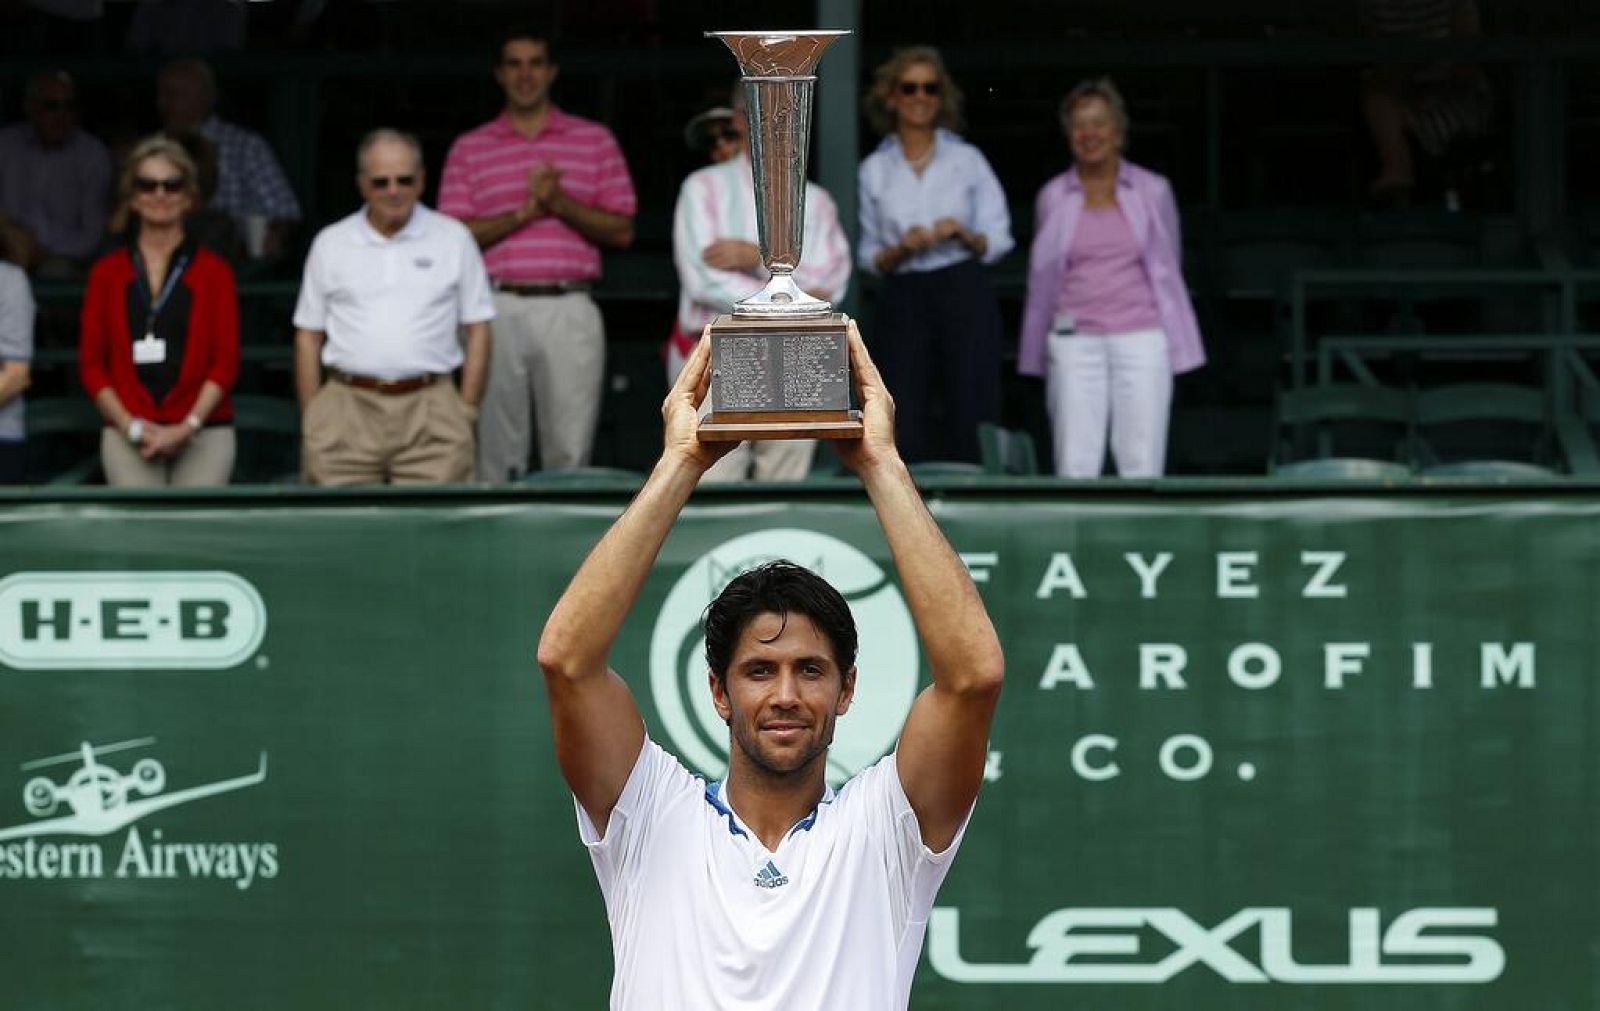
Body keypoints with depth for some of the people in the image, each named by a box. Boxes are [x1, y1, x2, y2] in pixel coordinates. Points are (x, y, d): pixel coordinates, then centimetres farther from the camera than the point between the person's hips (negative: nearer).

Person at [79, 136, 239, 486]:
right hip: (128, 438, 1)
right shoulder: (108, 273, 11)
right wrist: (131, 427, -5)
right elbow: (91, 362, 8)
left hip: (203, 435, -1)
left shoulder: (214, 271, 8)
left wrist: (186, 426, -8)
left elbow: (226, 361, 4)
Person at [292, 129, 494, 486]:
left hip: (429, 406, -1)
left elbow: (477, 329, 10)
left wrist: (467, 411, 2)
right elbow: (308, 336, 14)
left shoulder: (454, 239, 9)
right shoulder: (331, 244, 12)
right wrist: (311, 417, 5)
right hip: (347, 406, 1)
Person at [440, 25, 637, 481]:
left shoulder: (595, 141, 12)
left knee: (570, 452, -4)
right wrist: (524, 212, -10)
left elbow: (622, 231, 7)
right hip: (498, 309, 0)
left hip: (570, 310, 0)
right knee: (497, 451, -1)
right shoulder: (469, 149, 12)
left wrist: (562, 204, -9)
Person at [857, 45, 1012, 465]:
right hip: (903, 300, 1)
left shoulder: (967, 160, 7)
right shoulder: (874, 170, 9)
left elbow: (998, 241, 7)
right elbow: (870, 257, 10)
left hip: (964, 293, -1)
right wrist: (901, 249, -9)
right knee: (907, 430, -4)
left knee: (972, 423, -7)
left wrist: (964, 234, -13)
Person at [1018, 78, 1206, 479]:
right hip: (1075, 343, 1)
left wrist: (1177, 349, 12)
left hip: (1141, 339, 0)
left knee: (1142, 467, -4)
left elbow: (1169, 269, 14)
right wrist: (1038, 353, 17)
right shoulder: (1053, 197, 8)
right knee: (1075, 467, -5)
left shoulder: (1153, 191, 7)